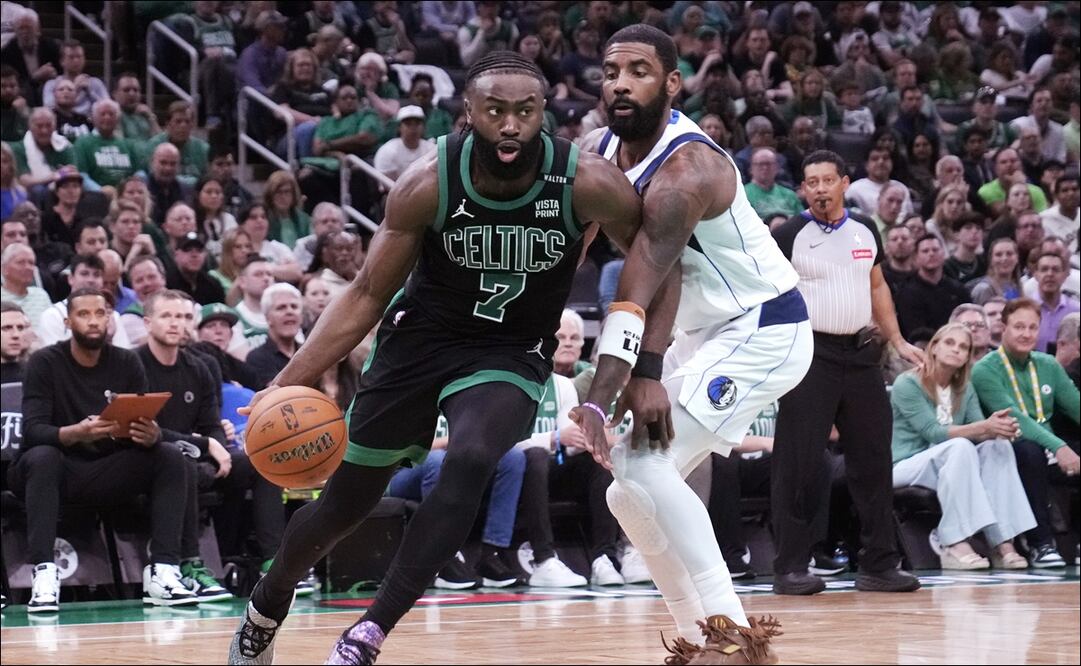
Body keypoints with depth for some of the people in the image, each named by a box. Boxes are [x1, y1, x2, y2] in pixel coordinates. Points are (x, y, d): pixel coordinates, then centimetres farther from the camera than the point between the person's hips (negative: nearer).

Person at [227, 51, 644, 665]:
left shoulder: (588, 184, -25)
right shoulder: (429, 186, -22)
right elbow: (369, 294, -11)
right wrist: (287, 384, -19)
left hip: (512, 355, -1)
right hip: (420, 339, 1)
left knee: (471, 461, -31)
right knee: (344, 503, 10)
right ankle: (265, 611, 41)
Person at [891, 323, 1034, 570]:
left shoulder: (964, 389, 11)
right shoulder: (907, 384, -10)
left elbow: (979, 433, -1)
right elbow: (933, 432, -21)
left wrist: (998, 428, -26)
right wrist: (984, 427, -32)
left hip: (949, 466, 6)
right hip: (905, 468, -6)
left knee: (997, 446, -17)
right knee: (960, 446, -32)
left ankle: (1003, 543, -26)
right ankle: (955, 546, -39)